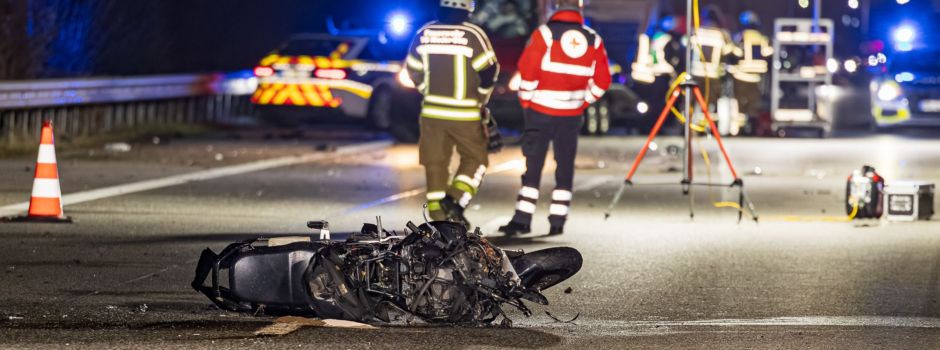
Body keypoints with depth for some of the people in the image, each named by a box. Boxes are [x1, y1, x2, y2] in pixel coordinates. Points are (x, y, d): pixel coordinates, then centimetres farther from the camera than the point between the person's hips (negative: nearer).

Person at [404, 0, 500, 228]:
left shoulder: (424, 33, 1)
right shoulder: (473, 35, -12)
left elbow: (414, 72, 9)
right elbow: (489, 70, -10)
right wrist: (481, 98, 9)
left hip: (432, 112, 3)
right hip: (465, 113, -3)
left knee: (435, 163, 10)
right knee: (474, 158, 12)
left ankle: (438, 215, 10)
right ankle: (456, 200, -7)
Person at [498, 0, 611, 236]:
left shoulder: (544, 33, -10)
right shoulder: (593, 40, 2)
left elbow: (527, 71, -12)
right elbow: (602, 81, 5)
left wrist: (526, 101, 2)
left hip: (540, 111, -3)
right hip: (572, 115, 3)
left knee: (533, 165, 1)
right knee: (565, 167, 11)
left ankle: (523, 219, -2)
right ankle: (558, 221, 11)